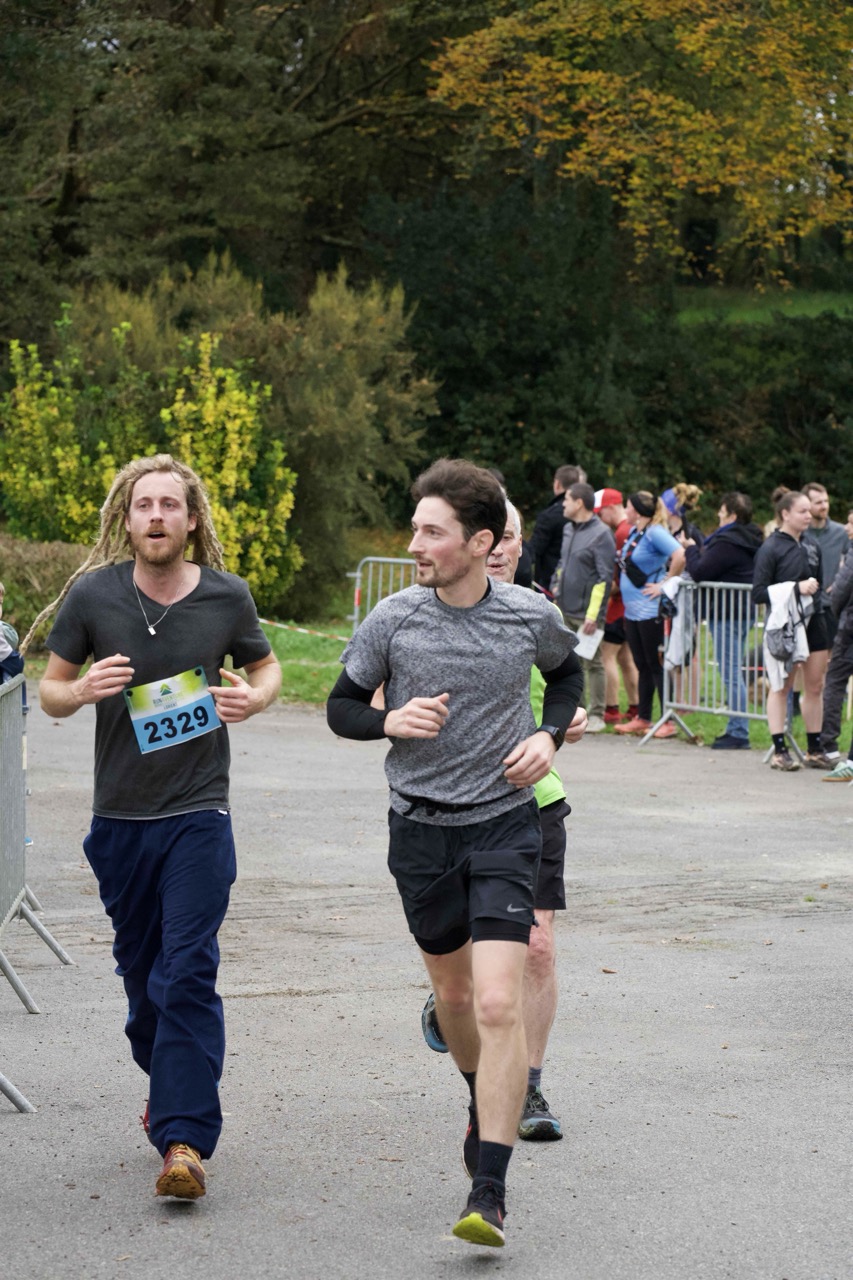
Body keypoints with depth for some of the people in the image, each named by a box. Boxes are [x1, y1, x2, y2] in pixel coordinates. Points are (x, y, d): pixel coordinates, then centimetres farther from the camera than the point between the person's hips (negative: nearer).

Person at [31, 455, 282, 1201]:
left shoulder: (227, 597, -3)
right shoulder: (92, 595, -4)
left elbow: (265, 666, 15)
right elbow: (50, 691, 5)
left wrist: (254, 699, -8)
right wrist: (84, 690, -18)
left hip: (199, 814, -2)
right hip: (120, 817, 2)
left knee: (187, 975, -11)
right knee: (141, 974, 14)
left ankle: (185, 1139, -14)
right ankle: (170, 1087, 38)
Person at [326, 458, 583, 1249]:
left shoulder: (531, 617, -6)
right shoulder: (391, 621, -7)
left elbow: (566, 672, 16)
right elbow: (341, 706, 5)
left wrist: (549, 735, -2)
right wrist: (390, 721, -17)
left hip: (504, 826, -2)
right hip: (420, 828, 2)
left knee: (498, 1004, -14)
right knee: (452, 991, 18)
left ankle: (490, 1192, -12)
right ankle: (484, 1105, 49)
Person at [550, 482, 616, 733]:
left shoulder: (601, 534, -11)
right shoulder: (568, 530, 12)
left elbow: (604, 578, -15)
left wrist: (593, 614, -19)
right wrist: (556, 587, 12)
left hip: (586, 613, -7)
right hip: (565, 611, 7)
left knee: (592, 663, 0)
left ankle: (596, 716, 5)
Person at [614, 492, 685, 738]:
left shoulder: (655, 533, -15)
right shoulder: (634, 532, 12)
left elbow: (680, 556, -29)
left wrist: (665, 584, -21)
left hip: (650, 610, -9)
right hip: (632, 610, 9)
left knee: (656, 665, -4)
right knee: (642, 666, 15)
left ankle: (668, 722, 1)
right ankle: (642, 719, 22)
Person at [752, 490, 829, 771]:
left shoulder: (812, 545, 9)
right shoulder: (771, 548, -9)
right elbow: (758, 593, -13)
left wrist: (816, 595, 8)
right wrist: (796, 589, -18)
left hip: (813, 622, 6)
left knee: (815, 687, 7)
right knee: (782, 686, 0)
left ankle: (814, 750, 15)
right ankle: (780, 751, 4)